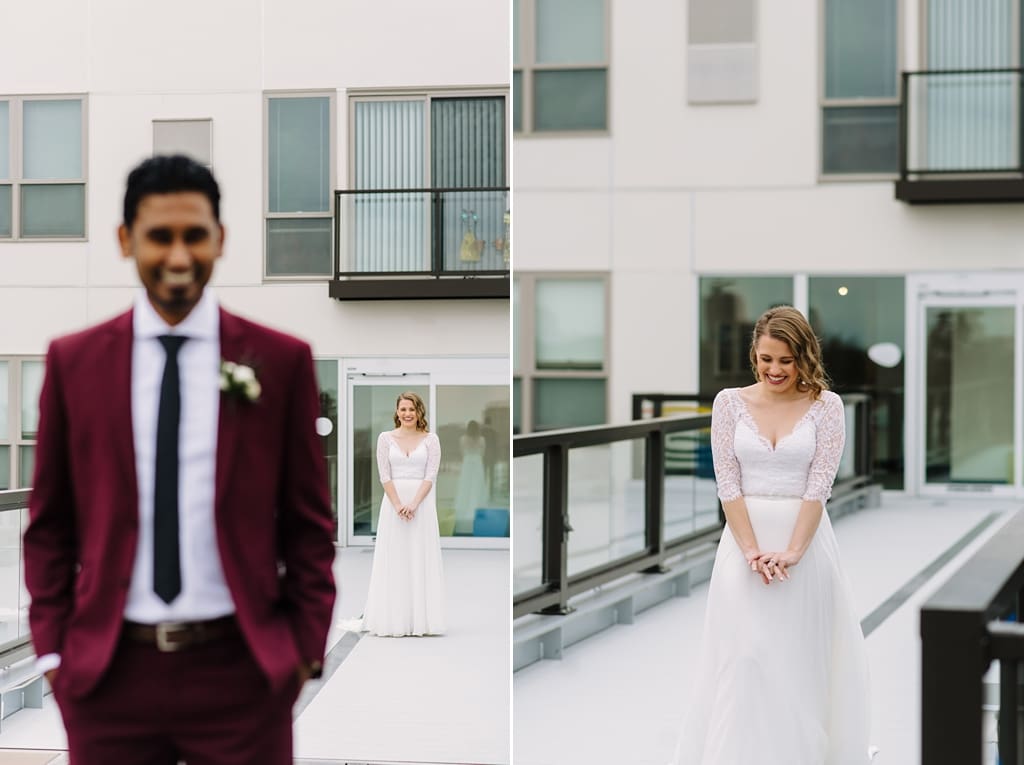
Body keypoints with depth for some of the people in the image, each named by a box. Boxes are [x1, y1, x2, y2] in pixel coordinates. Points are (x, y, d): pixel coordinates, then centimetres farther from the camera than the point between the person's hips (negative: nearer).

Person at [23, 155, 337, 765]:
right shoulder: (73, 361, 4)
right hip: (108, 670, 1)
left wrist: (307, 646, 0)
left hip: (242, 668, -1)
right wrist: (53, 647, 3)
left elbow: (309, 522, 5)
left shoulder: (281, 360, 1)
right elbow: (49, 522, 9)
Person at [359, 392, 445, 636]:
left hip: (422, 502, 0)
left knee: (421, 558, 0)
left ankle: (420, 618, 4)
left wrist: (414, 504, -14)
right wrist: (398, 505, -12)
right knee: (394, 559, 0)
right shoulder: (386, 438, 4)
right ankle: (393, 619, 3)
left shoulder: (430, 439, 3)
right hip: (393, 502, 0)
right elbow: (385, 475, -1)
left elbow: (431, 476, -3)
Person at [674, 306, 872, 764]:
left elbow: (819, 484, -7)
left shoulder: (825, 405, -1)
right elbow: (727, 482, -3)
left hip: (806, 538, -1)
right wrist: (752, 550, -13)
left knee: (799, 654, 3)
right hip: (744, 537, 1)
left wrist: (792, 551, -16)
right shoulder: (730, 402, 1)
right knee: (742, 656, -1)